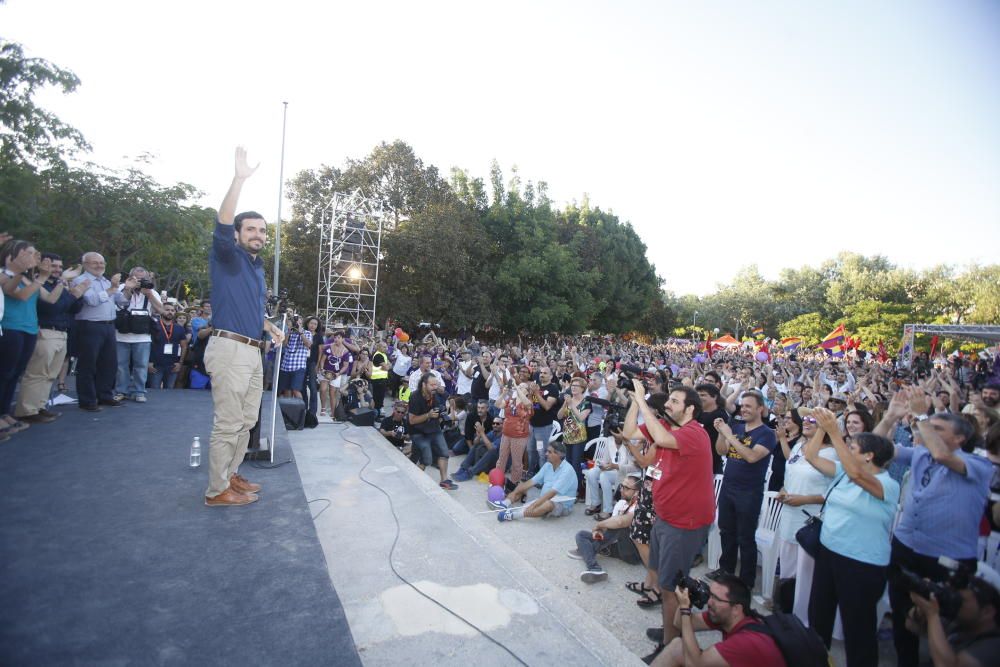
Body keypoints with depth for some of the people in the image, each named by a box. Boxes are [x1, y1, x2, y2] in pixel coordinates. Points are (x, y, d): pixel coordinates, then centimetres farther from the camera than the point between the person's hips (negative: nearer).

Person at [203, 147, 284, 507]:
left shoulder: (257, 266, 19)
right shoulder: (226, 257, -3)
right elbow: (222, 224, -24)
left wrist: (271, 328, 17)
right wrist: (239, 178, -30)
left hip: (253, 352, 9)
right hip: (230, 349, -8)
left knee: (247, 419, 16)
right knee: (227, 423, -5)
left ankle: (230, 474, 29)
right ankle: (217, 490, 6)